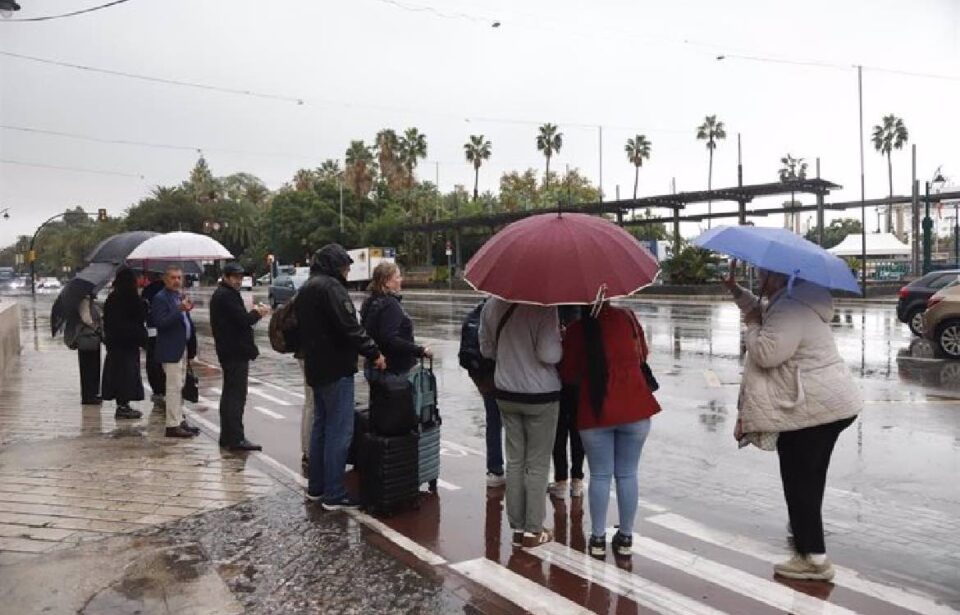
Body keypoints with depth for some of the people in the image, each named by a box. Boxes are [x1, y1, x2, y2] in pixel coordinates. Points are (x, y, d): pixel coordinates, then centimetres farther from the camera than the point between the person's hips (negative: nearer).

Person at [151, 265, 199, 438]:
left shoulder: (180, 297, 15)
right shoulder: (160, 298, -12)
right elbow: (160, 323, -23)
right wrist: (180, 309, -29)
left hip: (182, 348, 9)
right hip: (171, 350, -9)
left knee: (179, 387, 16)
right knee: (173, 388, -7)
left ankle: (179, 421, 24)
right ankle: (172, 426, -3)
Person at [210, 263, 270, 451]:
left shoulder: (220, 294, 18)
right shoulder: (227, 296, -15)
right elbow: (243, 320, -21)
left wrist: (253, 312, 5)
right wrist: (258, 313, -4)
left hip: (228, 351, 11)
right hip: (236, 352, -11)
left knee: (229, 394, 16)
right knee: (236, 395, -9)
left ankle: (227, 436, 24)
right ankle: (236, 439, -8)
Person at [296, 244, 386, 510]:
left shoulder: (305, 288, 16)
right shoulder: (331, 286, -16)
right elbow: (349, 327, -22)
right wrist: (374, 353, -15)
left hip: (315, 368, 10)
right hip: (336, 369, -10)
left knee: (320, 426, 17)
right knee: (339, 430, -6)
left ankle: (316, 487, 24)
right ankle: (334, 495, -2)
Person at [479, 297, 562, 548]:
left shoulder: (491, 305, -1)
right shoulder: (543, 306, -21)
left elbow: (486, 350, 8)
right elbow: (548, 354, -25)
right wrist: (560, 341, -5)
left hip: (506, 394, 5)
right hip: (540, 396, -5)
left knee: (515, 460, 14)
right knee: (537, 464, 8)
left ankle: (517, 528, 21)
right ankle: (532, 531, 16)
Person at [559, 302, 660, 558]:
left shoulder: (575, 330, -7)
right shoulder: (627, 318, 0)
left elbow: (568, 375, -1)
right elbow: (642, 356, 13)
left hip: (595, 411, -1)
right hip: (635, 408, 2)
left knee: (600, 475, 10)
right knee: (627, 475, 11)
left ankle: (598, 538, 16)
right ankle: (625, 538, 19)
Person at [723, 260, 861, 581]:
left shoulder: (791, 309, -20)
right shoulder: (791, 302, 15)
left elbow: (766, 353, -27)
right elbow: (765, 315, 33)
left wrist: (751, 325, -9)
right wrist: (736, 291, 24)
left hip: (815, 408, -11)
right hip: (831, 402, 11)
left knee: (800, 482, -2)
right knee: (807, 480, 22)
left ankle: (813, 558, 4)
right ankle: (806, 541, 37)